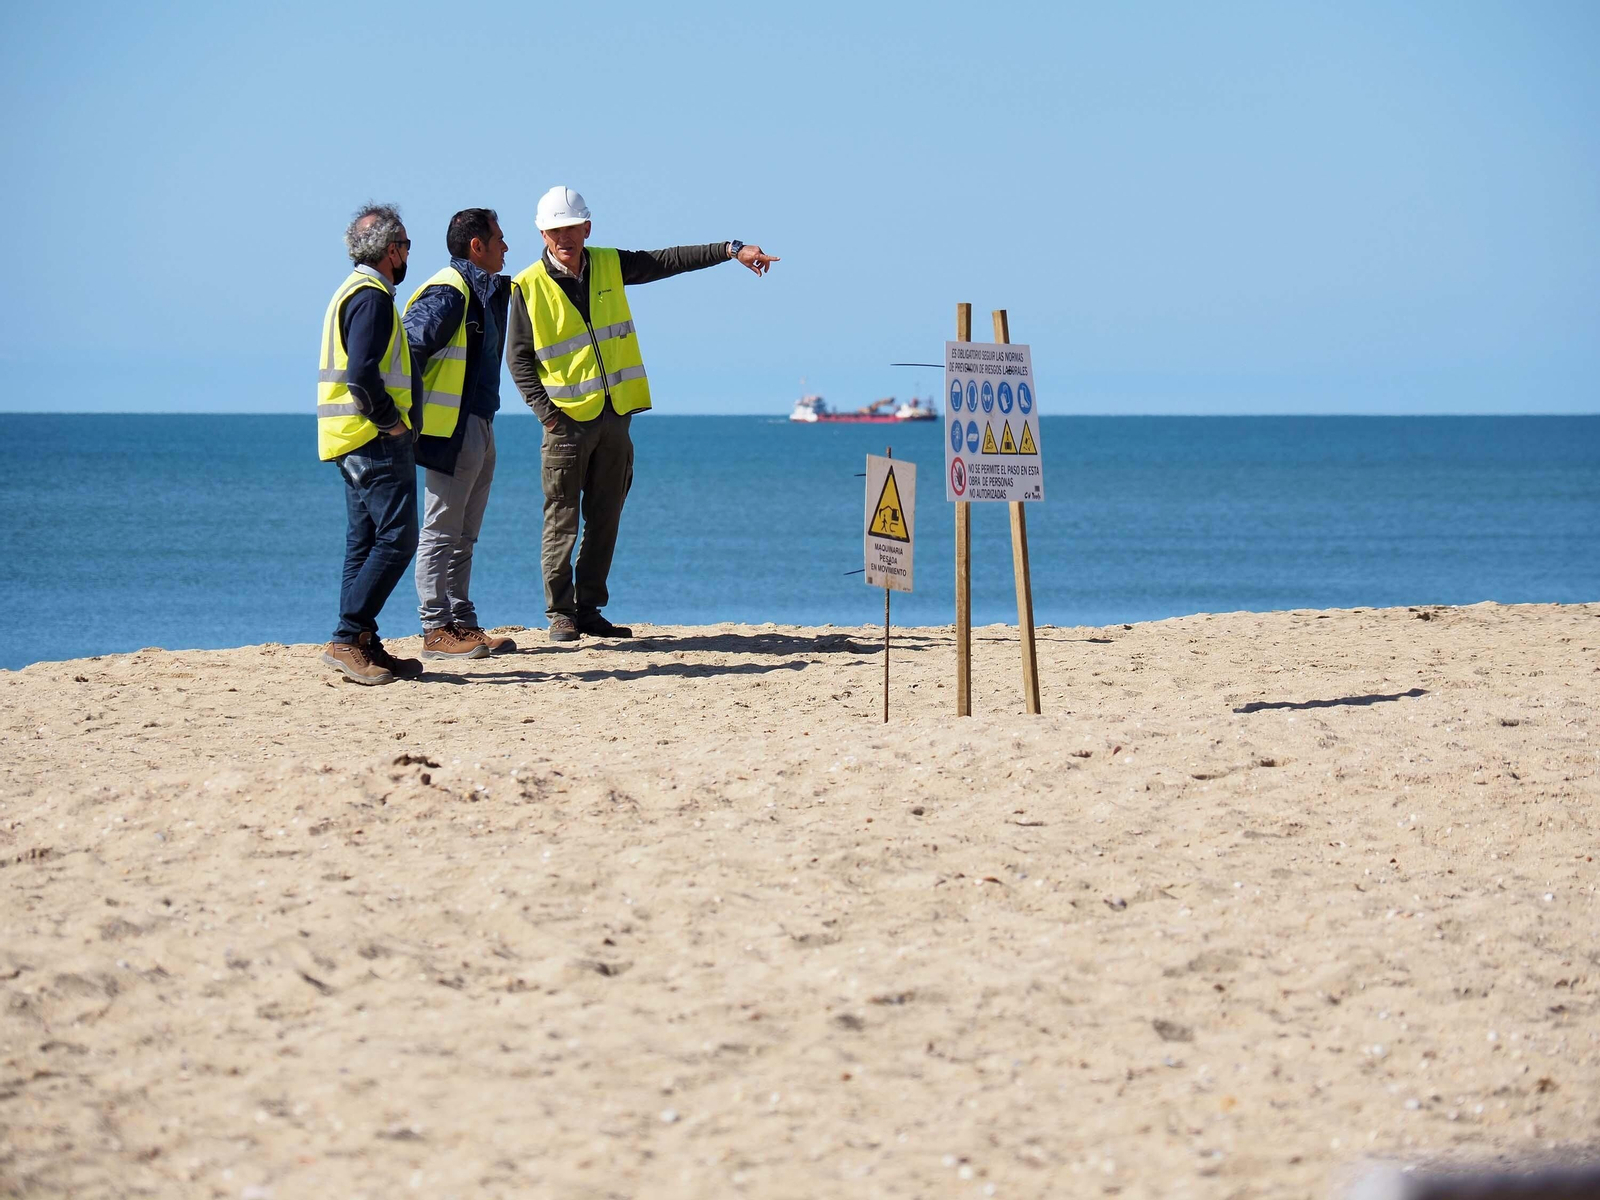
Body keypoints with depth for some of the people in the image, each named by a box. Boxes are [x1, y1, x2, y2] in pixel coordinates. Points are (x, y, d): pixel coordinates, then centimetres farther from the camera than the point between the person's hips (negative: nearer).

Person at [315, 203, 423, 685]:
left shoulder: (354, 291, 19)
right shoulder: (372, 297, -14)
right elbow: (362, 374, -24)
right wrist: (390, 420, -14)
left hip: (354, 440, 11)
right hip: (376, 441, -11)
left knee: (365, 543, 10)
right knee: (396, 540, -11)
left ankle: (362, 646, 11)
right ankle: (348, 638, -14)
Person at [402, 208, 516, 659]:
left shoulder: (489, 292, 16)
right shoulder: (447, 293, -14)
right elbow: (408, 351, -19)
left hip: (478, 427, 10)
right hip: (451, 431, -10)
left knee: (463, 536, 13)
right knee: (440, 533, -6)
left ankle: (463, 624, 18)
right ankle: (437, 631, -5)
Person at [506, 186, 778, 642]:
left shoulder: (609, 266, 8)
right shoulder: (528, 287, -4)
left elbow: (669, 260, 11)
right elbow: (518, 358, -3)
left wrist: (732, 250, 6)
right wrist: (545, 411, -12)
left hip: (615, 415, 5)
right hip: (567, 419, -5)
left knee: (605, 519, 7)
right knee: (562, 519, -3)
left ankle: (589, 610, 13)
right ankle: (560, 614, 2)